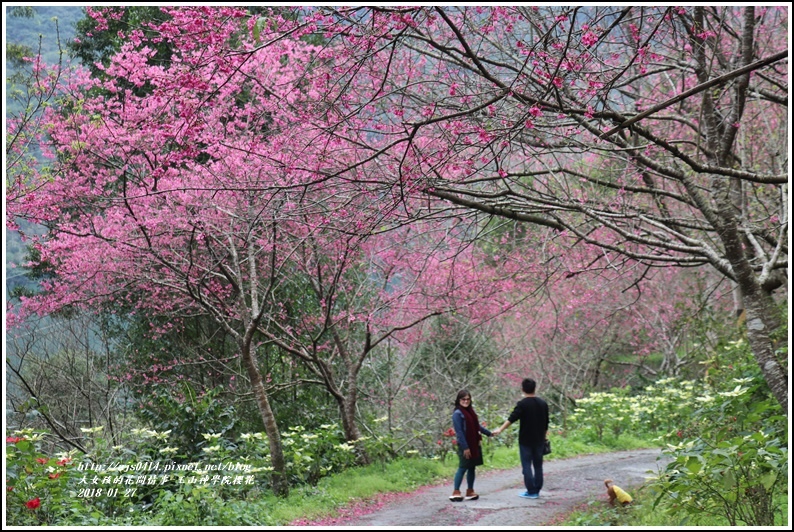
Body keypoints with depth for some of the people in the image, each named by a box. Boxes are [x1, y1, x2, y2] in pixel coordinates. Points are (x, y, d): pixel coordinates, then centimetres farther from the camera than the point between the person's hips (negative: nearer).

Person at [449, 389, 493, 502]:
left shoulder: (470, 411, 12)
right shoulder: (457, 413, -13)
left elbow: (477, 426, 23)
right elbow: (459, 432, -16)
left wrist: (489, 433, 26)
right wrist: (465, 447, -19)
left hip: (474, 445, 8)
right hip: (465, 446, -8)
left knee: (472, 468, 11)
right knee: (463, 468, -6)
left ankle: (470, 491, 18)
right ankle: (456, 492, -3)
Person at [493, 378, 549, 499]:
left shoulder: (522, 404, -11)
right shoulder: (543, 403, 6)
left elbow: (512, 418, -19)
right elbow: (546, 423, 13)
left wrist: (500, 430, -19)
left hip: (526, 440, -5)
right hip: (539, 440, 5)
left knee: (527, 465, 0)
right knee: (538, 464, 11)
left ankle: (531, 491, -2)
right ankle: (537, 490, 14)